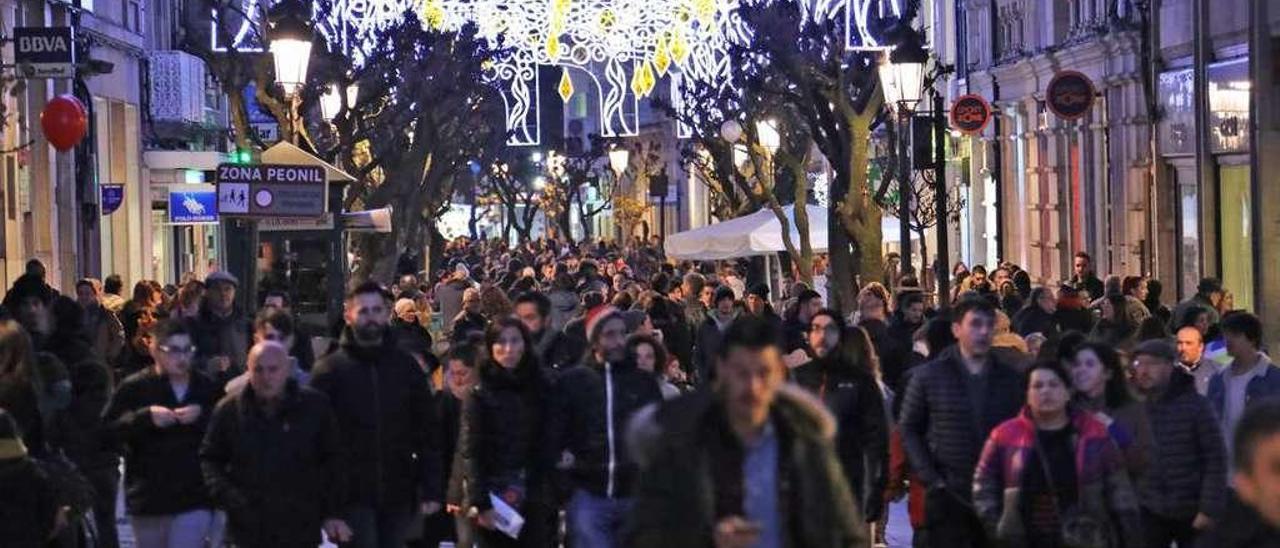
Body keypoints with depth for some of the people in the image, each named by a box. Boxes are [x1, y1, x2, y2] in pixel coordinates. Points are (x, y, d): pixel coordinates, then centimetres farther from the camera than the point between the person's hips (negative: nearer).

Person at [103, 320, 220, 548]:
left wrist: (203, 416, -15)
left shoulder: (208, 388, 3)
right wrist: (146, 416, -19)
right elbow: (108, 428, -7)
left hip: (194, 499, -1)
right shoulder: (134, 388, -1)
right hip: (148, 497, 1)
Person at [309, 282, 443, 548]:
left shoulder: (406, 367, 8)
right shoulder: (330, 370, 0)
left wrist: (432, 490, 2)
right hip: (353, 496, -3)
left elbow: (426, 434, 8)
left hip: (398, 495, 3)